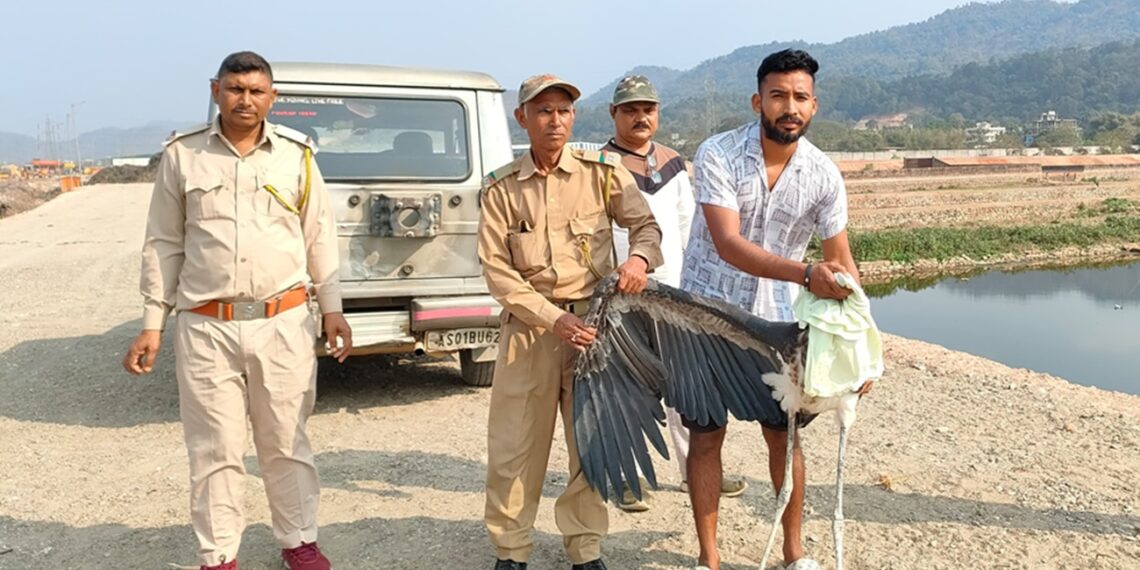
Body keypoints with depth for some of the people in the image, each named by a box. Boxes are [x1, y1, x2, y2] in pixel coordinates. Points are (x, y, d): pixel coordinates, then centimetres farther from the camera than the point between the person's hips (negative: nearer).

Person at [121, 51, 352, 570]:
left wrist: (331, 309, 6)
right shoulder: (182, 156, 2)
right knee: (214, 450, 7)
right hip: (206, 328, 0)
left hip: (283, 324, 1)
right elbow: (163, 245, 6)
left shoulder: (295, 155, 4)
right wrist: (152, 324, 3)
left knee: (286, 444, 12)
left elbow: (319, 237, 9)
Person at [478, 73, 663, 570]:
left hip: (593, 320, 1)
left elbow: (646, 224, 9)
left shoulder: (602, 172, 1)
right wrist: (553, 318, -14)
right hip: (528, 325, 0)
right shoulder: (501, 188, 1)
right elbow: (495, 268, -3)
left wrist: (639, 257, -16)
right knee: (514, 444, 3)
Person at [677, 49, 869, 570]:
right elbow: (728, 245, -27)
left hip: (775, 320, 3)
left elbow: (842, 262, -2)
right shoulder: (717, 155, -17)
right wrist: (804, 273, -40)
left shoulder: (824, 175, -7)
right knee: (706, 436, 4)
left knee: (784, 434, 9)